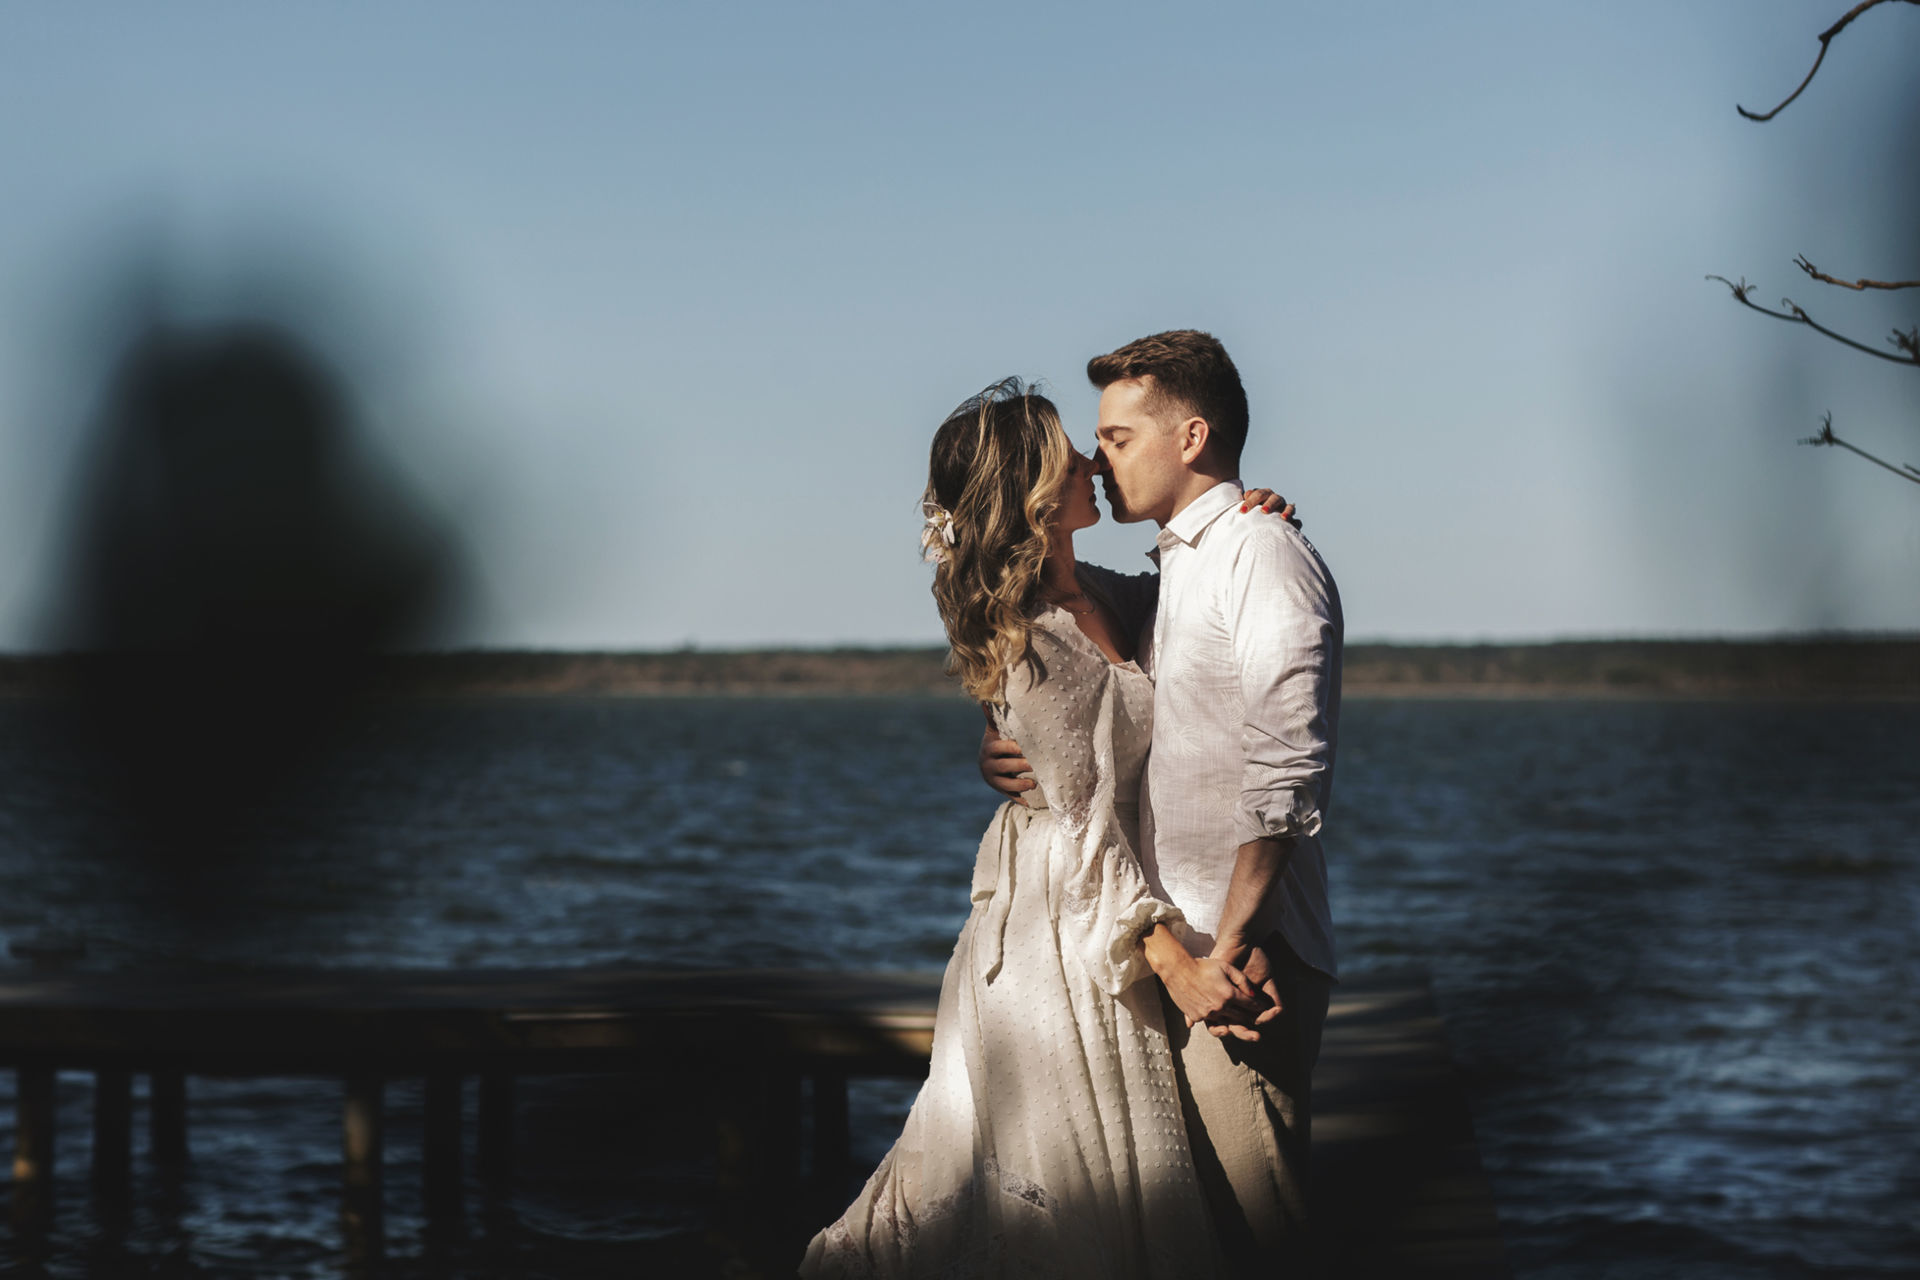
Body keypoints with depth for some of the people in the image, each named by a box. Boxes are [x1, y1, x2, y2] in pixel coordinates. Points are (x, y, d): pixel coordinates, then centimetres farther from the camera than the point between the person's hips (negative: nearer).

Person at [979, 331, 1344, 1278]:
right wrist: (1004, 751, 4)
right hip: (1168, 949, 9)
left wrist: (1230, 948, -23)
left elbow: (1287, 773, -17)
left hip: (1243, 958, -9)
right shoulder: (1166, 575, 21)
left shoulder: (1261, 555, -8)